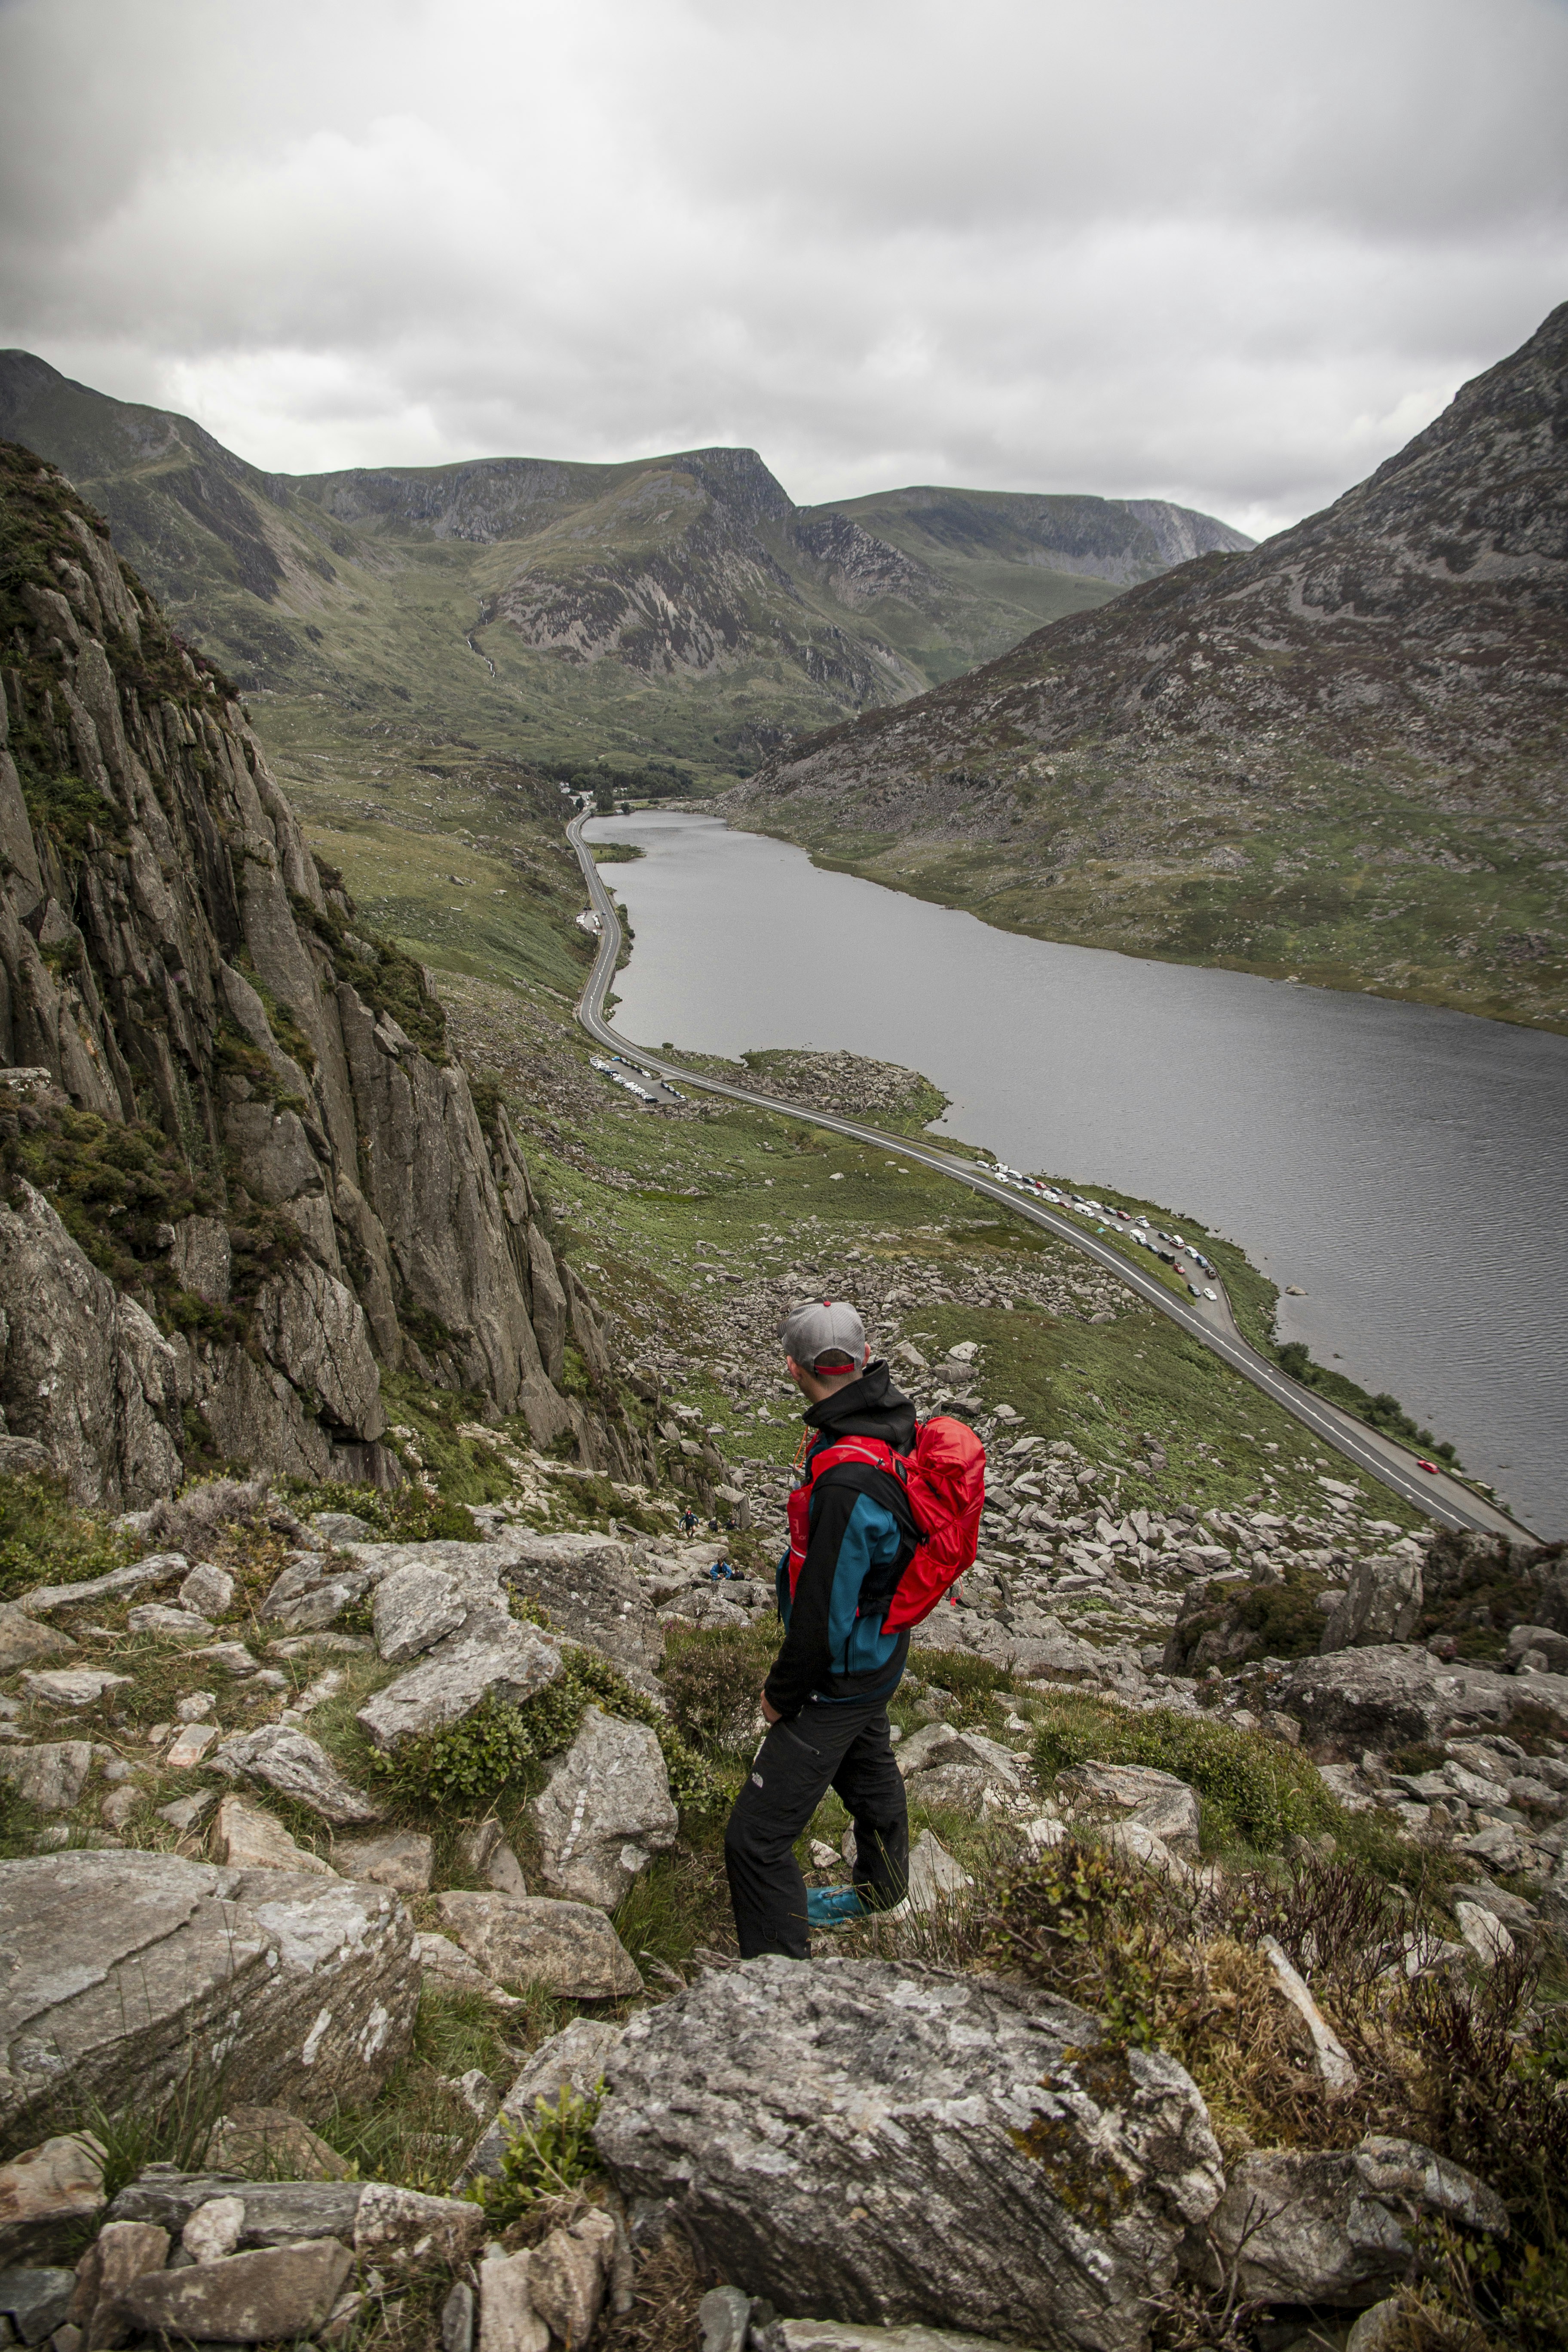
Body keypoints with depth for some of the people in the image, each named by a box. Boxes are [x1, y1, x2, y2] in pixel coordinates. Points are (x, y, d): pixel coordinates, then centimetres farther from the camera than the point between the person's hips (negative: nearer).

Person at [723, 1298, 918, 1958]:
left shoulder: (848, 1484, -37)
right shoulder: (891, 1415, -9)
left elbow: (825, 1612, -28)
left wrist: (782, 1692, -14)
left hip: (841, 1676, -10)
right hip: (876, 1655, 10)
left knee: (755, 1838, -4)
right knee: (867, 1766, 33)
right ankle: (882, 1889, 59)